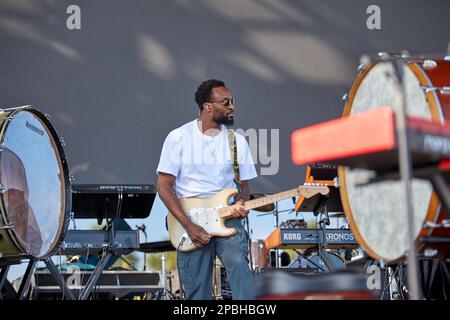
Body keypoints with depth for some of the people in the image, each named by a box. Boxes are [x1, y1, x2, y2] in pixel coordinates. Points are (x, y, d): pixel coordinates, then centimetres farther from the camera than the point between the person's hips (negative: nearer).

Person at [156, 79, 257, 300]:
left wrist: (241, 204, -10)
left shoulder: (238, 141, 8)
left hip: (227, 218, 1)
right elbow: (164, 186, -4)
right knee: (197, 292, -2)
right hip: (190, 221, -1)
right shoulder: (179, 138, -1)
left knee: (238, 263, -25)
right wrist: (188, 226, -13)